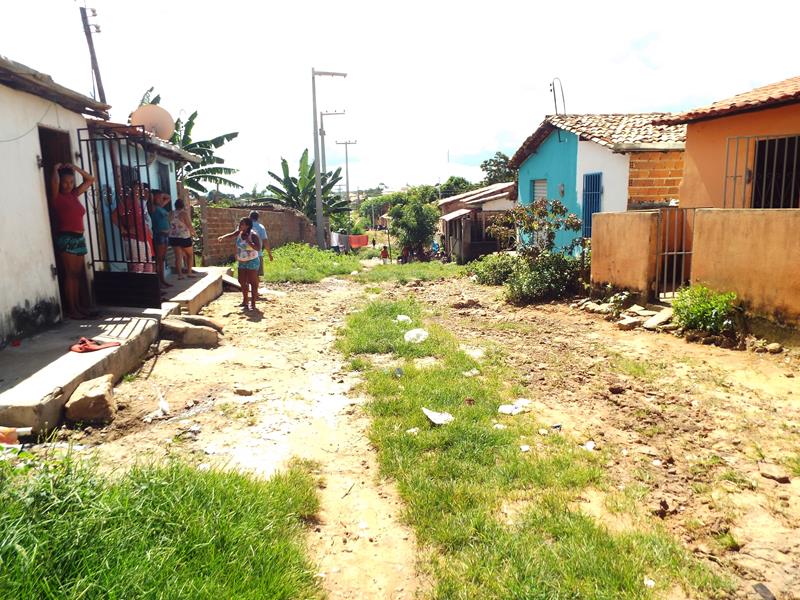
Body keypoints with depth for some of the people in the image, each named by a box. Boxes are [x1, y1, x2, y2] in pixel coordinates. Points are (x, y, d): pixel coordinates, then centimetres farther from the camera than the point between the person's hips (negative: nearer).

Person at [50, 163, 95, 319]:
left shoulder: (74, 195, 15)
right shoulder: (57, 197, -2)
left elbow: (90, 179, 22)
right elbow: (54, 181, -21)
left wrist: (75, 168, 15)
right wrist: (56, 168, -2)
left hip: (79, 238, 6)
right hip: (66, 239, -6)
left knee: (78, 275, 7)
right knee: (70, 274, -7)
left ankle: (79, 306, 12)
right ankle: (71, 310, -4)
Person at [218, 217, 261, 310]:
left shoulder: (253, 235, -20)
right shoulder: (239, 232, 0)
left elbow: (258, 248, -28)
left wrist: (248, 241, -31)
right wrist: (223, 237, -14)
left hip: (252, 262, -8)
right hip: (242, 262, 8)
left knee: (252, 282, -4)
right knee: (242, 281, 14)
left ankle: (253, 303, 1)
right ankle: (245, 301, 29)